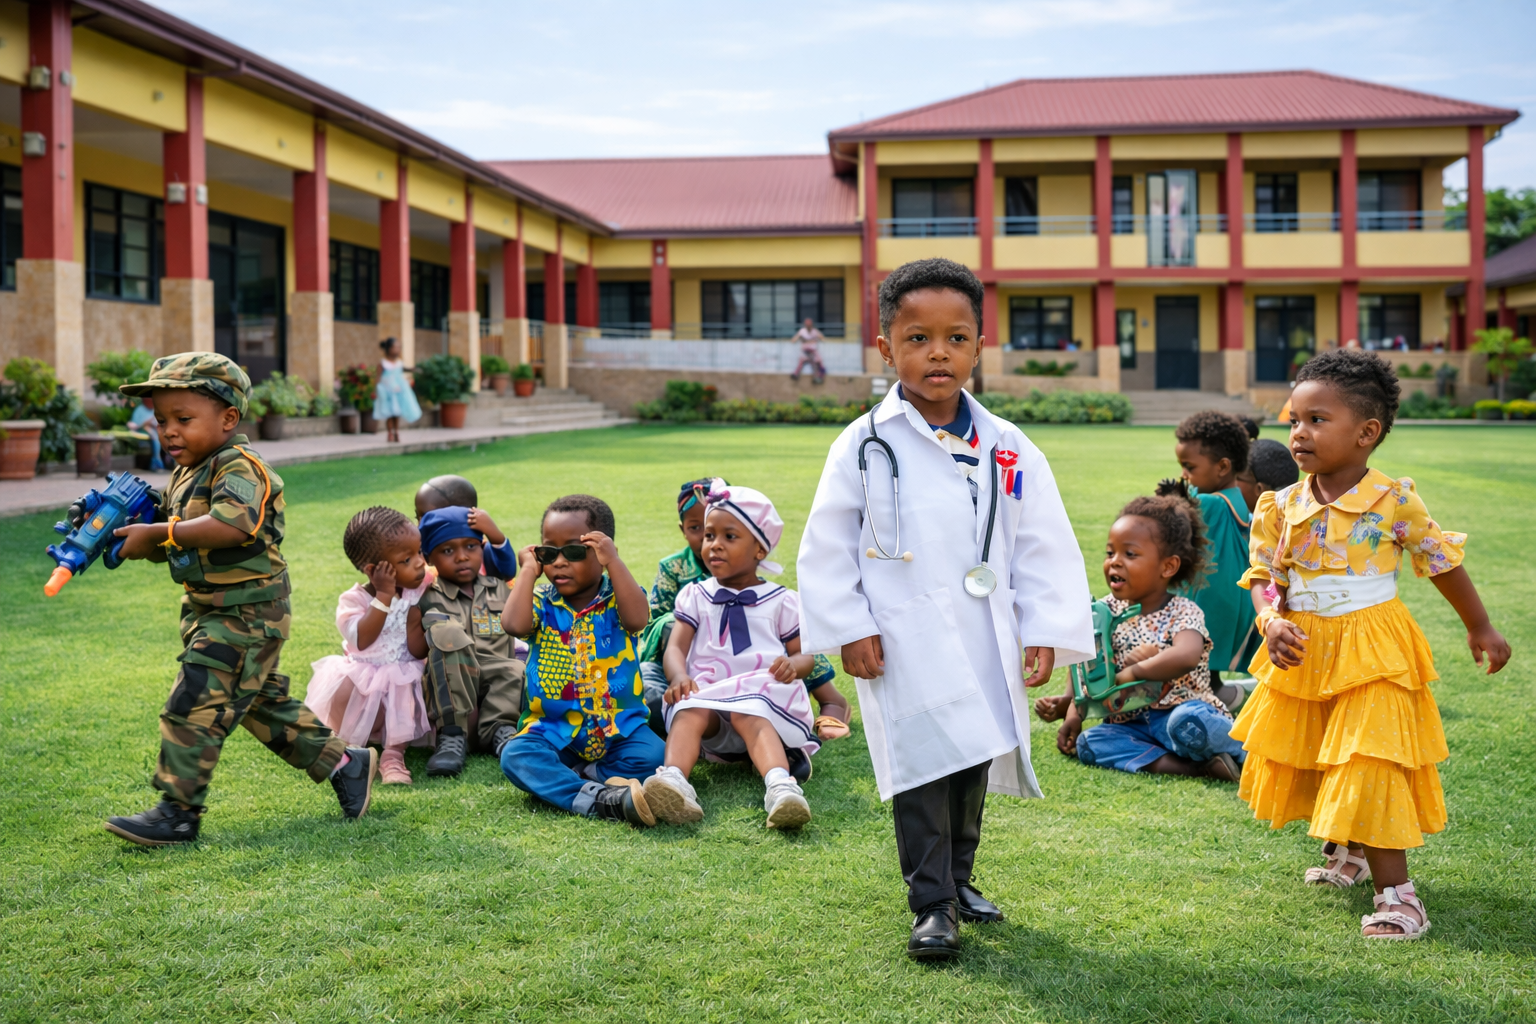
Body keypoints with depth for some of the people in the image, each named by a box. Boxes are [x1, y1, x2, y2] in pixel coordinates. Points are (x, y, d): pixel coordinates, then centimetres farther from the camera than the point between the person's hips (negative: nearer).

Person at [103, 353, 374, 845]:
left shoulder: (239, 469, -18)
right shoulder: (184, 476, 13)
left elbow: (232, 524, -37)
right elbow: (169, 548, 18)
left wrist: (157, 532, -34)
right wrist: (133, 539, -3)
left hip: (247, 615, -10)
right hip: (208, 612, 10)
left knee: (195, 705, -9)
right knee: (264, 703, 16)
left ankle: (177, 812, -1)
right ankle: (344, 763, 27)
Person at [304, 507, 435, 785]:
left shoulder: (420, 592, -2)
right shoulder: (354, 599, -9)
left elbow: (420, 651, -4)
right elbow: (361, 640, -28)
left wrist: (416, 622, -22)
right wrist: (384, 596, -26)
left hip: (404, 677, 2)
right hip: (362, 676, -2)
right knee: (344, 692, -31)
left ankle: (394, 754, -13)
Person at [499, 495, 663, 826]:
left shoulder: (616, 597, 1)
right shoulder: (542, 602, 5)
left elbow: (637, 618, -23)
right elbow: (515, 624, -18)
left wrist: (613, 561, -22)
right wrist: (529, 570, -8)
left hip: (619, 724, -1)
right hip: (554, 727, 1)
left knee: (652, 755, -28)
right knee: (515, 755, -28)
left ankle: (569, 776, -17)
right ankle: (598, 799, -42)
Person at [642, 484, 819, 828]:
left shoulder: (781, 601, 17)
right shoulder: (695, 596, 20)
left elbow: (806, 655, 13)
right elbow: (675, 647, 7)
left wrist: (794, 664, -14)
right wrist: (679, 676, -18)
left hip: (763, 693, -2)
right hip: (706, 693, 2)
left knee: (749, 715, -38)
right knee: (690, 710, -34)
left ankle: (781, 786, -65)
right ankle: (673, 781, -61)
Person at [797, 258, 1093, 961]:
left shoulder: (1008, 450, 2)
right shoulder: (864, 445, -5)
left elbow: (1043, 546, 5)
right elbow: (827, 546, -2)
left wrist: (1044, 633, 0)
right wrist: (849, 629, -7)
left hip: (985, 640, 4)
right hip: (904, 645, -3)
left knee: (974, 762, 15)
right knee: (922, 769, -3)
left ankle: (959, 878, 33)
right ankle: (932, 903, 8)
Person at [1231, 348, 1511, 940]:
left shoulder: (1394, 501, -11)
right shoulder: (1283, 507, -3)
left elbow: (1442, 562, 1)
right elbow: (1263, 574, 2)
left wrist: (1480, 628, 12)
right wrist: (1272, 621, -20)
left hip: (1370, 656, -5)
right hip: (1302, 653, 5)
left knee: (1370, 767, -12)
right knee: (1307, 758, 18)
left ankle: (1396, 891, -3)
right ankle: (1348, 852, 43)